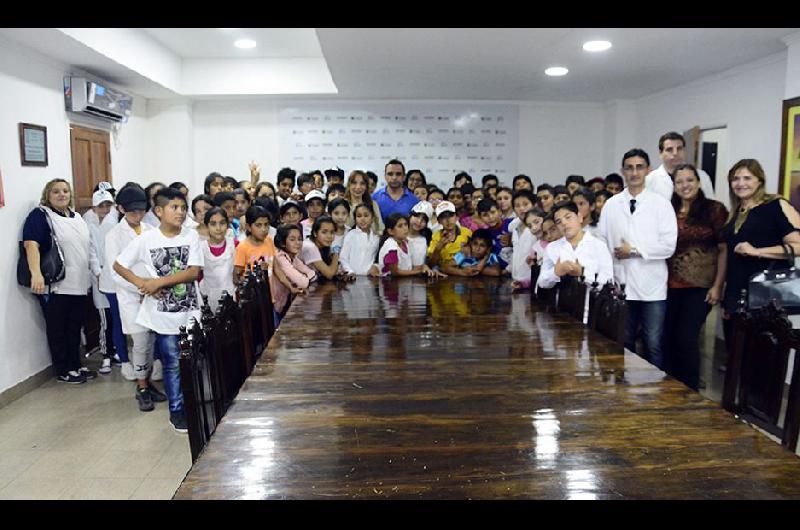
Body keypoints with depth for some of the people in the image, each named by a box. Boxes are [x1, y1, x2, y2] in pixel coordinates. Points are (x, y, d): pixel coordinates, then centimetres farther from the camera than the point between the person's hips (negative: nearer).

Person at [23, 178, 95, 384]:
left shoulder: (76, 217, 14)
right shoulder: (40, 215, -8)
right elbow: (31, 245, -21)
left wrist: (88, 278, 23)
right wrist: (36, 273, -36)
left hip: (78, 285, 7)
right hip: (55, 286, -7)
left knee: (75, 327, 14)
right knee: (57, 329, 5)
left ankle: (76, 365, 26)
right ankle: (63, 371, 15)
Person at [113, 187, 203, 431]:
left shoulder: (191, 236, -4)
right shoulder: (146, 239, -6)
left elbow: (193, 272, -11)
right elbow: (118, 265, 3)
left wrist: (159, 281, -17)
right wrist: (142, 283, -10)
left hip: (191, 311, 1)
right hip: (164, 313, -1)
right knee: (173, 364, 8)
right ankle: (177, 411, 22)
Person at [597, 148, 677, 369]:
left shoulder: (661, 204, 0)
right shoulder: (611, 205, 7)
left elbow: (669, 245, -7)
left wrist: (634, 250, -10)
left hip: (652, 287, -2)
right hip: (621, 285, 2)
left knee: (653, 344, 2)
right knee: (624, 343, 13)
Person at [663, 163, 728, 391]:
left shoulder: (714, 209, -1)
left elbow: (724, 250, -4)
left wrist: (718, 286, -9)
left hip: (700, 286, -4)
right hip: (670, 286, 4)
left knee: (686, 338, -6)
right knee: (668, 338, 8)